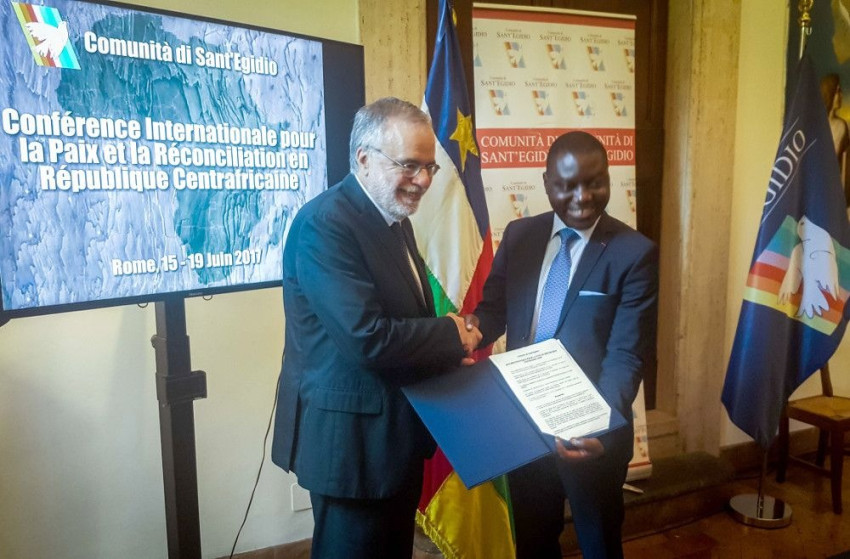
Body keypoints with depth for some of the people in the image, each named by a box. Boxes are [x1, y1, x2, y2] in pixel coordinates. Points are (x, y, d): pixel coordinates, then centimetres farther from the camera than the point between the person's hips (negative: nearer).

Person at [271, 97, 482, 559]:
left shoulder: (395, 220, 9)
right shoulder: (325, 223, -22)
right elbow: (367, 338, -30)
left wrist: (448, 351, -1)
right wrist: (450, 334, -15)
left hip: (397, 432, 9)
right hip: (352, 437, -9)